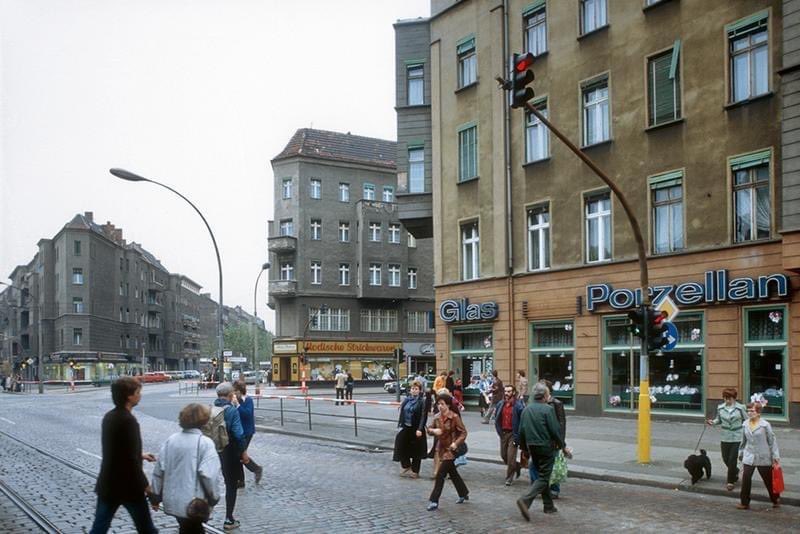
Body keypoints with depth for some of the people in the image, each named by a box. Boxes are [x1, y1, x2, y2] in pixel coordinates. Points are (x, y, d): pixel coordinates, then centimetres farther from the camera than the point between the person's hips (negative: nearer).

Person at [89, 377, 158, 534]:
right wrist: (145, 485, -14)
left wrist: (140, 455, 24)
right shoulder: (128, 421, -21)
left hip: (107, 484, 8)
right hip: (128, 486, -8)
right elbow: (132, 460, -22)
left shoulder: (109, 417, 6)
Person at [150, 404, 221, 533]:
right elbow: (208, 474, -20)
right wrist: (214, 498, -7)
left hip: (172, 500, 5)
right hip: (194, 503, -5)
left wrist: (155, 496, 12)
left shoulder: (170, 440, 2)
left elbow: (159, 471, 3)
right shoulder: (205, 443, -14)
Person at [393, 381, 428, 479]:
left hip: (416, 429, -5)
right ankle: (406, 467, 23)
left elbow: (423, 416, -13)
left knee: (416, 450, 5)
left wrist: (420, 429, -19)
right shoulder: (406, 400, 8)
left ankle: (415, 471, 17)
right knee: (402, 447, 4)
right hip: (406, 428, 5)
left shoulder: (422, 401, -8)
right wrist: (400, 425, 8)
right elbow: (402, 413, 13)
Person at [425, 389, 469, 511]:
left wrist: (456, 443, -26)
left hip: (450, 449, -7)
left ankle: (434, 501, -4)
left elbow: (463, 432, -13)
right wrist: (433, 430, -14)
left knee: (440, 474, -9)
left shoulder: (454, 417, -16)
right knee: (453, 473, 18)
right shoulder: (437, 417, 3)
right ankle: (464, 494, 36)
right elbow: (429, 429, 9)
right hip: (441, 448, 7)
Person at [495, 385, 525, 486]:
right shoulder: (500, 404, 6)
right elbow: (497, 420, 15)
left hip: (513, 433, -6)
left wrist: (517, 436, -16)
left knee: (511, 457, -4)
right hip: (503, 433, 6)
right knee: (503, 455, 11)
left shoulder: (518, 405, -12)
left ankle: (509, 478, 9)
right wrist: (499, 431, 6)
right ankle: (516, 466, 37)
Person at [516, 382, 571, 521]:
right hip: (546, 447, -7)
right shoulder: (548, 409, -13)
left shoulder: (526, 409, 6)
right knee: (543, 477, -3)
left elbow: (521, 431, 8)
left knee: (542, 475, 19)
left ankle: (549, 506, 26)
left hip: (532, 447, 7)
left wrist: (524, 447, 20)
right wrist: (563, 447, -2)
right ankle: (525, 500, -21)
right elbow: (555, 430, -14)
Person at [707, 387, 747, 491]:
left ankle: (730, 482, 10)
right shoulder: (720, 408, -1)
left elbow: (746, 420, 1)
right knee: (726, 459, 11)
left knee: (732, 460, -5)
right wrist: (713, 422, -8)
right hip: (725, 438, 3)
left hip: (737, 438, -3)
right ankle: (735, 471, 43)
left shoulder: (740, 408, -8)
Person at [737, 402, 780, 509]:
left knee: (768, 480, 10)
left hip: (763, 458, -3)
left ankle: (775, 500, 30)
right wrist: (741, 453, 20)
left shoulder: (765, 425, -11)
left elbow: (772, 441, -7)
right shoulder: (745, 425, 2)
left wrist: (775, 456, -9)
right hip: (749, 457, 3)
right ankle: (744, 502, 6)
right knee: (746, 480, -4)